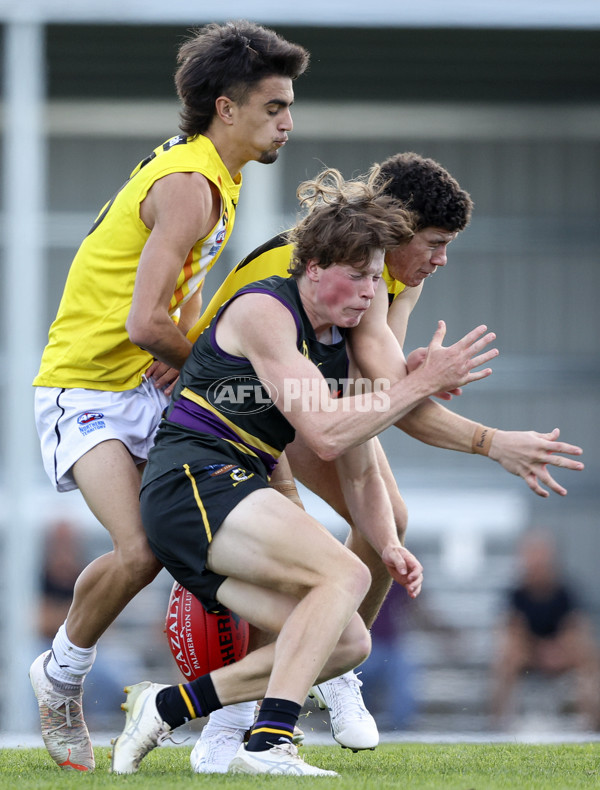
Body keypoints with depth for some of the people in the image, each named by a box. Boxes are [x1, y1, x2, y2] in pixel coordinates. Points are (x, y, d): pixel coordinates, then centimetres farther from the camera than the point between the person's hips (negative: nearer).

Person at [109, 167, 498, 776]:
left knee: (348, 642, -3)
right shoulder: (263, 312, -10)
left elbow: (359, 471, 20)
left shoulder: (337, 348, 17)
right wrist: (425, 381, -16)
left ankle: (167, 706, 0)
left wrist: (389, 545, 2)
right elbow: (327, 434, -19)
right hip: (192, 480, -9)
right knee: (343, 573, -26)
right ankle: (267, 744, -34)